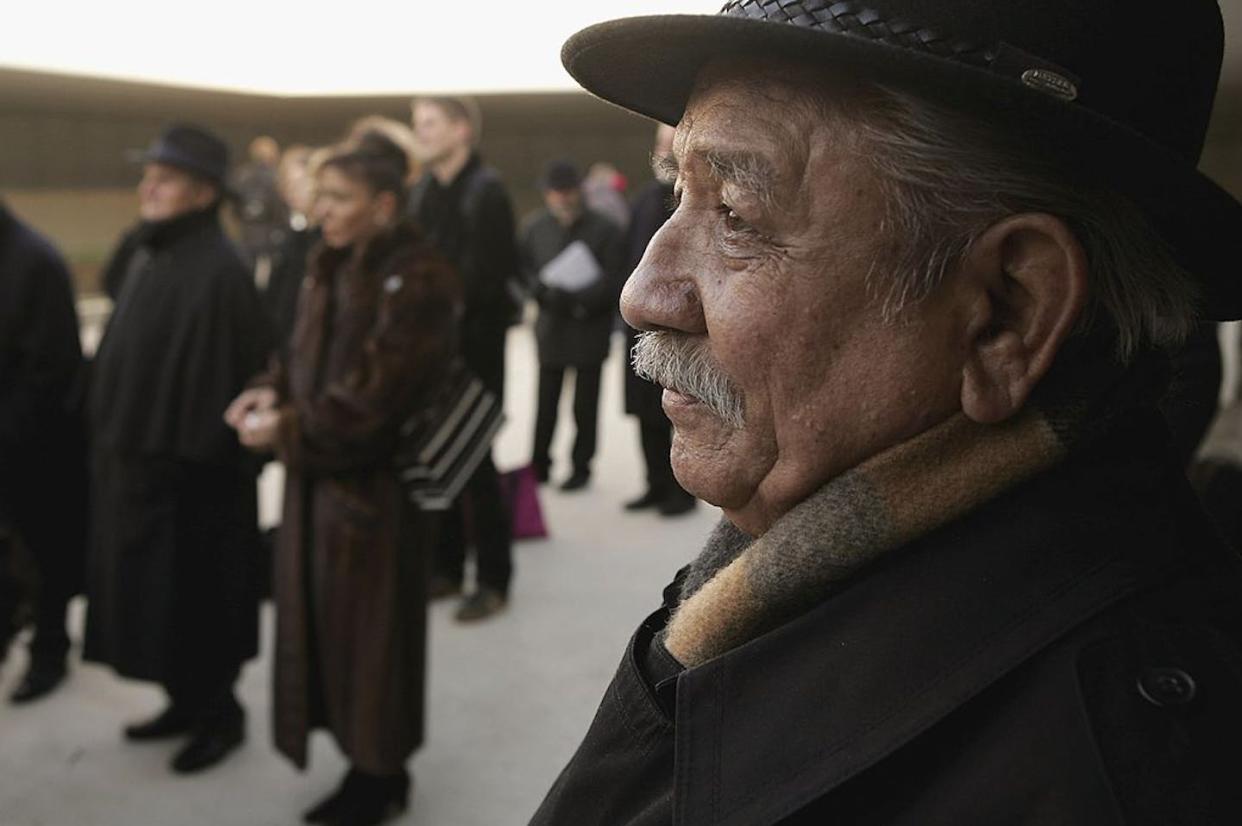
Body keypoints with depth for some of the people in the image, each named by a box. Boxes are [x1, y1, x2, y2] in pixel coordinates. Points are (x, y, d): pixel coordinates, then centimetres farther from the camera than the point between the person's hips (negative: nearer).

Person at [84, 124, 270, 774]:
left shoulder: (216, 273, -20)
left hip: (185, 473, -9)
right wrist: (111, 436, 13)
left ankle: (218, 713, 23)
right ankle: (187, 701, 34)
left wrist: (191, 458, -20)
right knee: (151, 593, 18)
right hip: (132, 458, 9)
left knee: (191, 596, 5)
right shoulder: (141, 254, 7)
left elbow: (221, 378, -22)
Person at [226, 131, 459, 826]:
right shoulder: (333, 267, 9)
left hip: (373, 482, -8)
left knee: (371, 627, 5)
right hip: (321, 476, 8)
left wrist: (289, 430, -17)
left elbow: (378, 391, -21)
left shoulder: (417, 280, -17)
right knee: (325, 620, 13)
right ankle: (363, 757, 30)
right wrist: (274, 392, -5)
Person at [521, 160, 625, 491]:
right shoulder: (535, 227, 5)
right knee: (545, 403, 7)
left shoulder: (604, 229, -5)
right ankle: (539, 464, 19)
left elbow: (612, 281, -9)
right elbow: (524, 271, 4)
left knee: (585, 406, 5)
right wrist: (546, 291, -15)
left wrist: (579, 300, -21)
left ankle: (581, 467, 17)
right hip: (551, 327, 3)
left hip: (590, 330, -2)